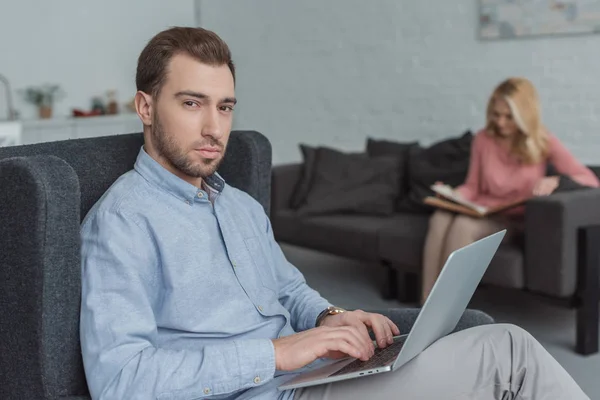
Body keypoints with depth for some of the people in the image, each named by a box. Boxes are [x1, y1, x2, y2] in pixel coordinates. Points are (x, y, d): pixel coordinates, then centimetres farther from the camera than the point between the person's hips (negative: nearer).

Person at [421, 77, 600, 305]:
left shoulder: (543, 143, -5)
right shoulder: (483, 139, 3)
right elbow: (472, 186, 11)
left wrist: (555, 181, -32)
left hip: (514, 221, -3)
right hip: (482, 213, 3)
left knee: (463, 226, -34)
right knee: (439, 219, -31)